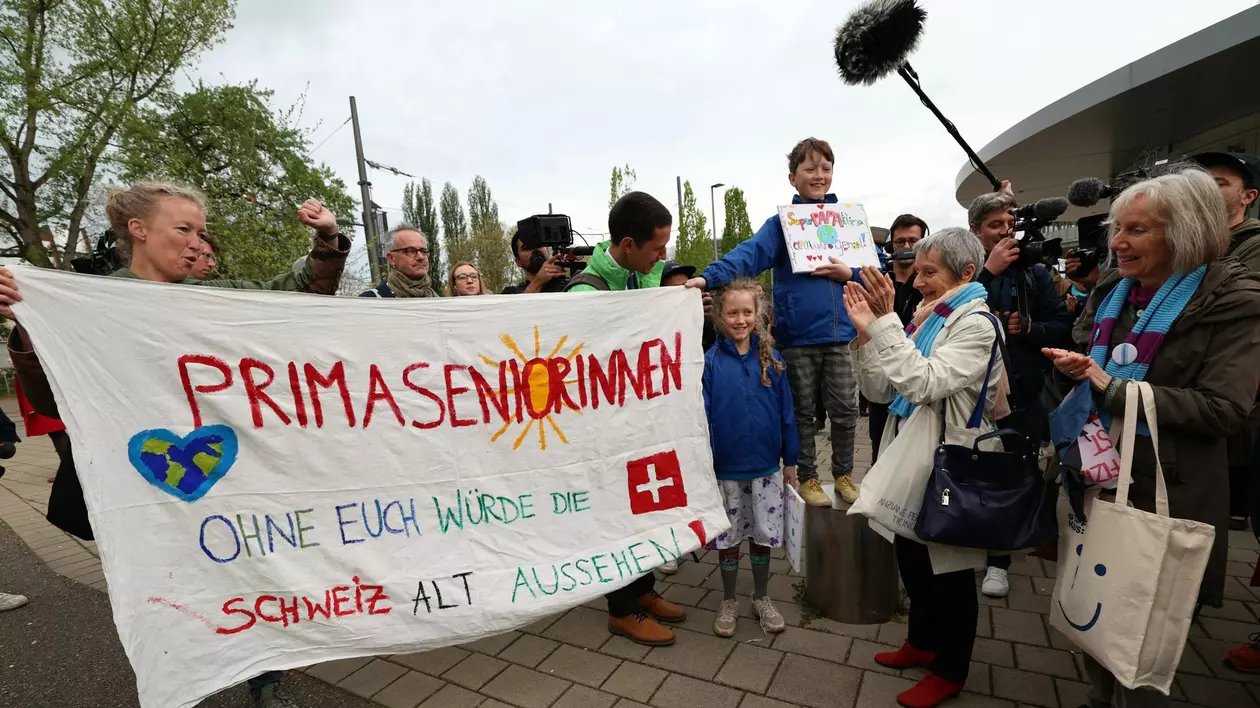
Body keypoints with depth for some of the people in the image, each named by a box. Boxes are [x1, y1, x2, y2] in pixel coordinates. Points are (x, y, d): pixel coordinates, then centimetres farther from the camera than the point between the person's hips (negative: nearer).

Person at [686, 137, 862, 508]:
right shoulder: (783, 222, 0)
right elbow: (749, 254, -18)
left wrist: (850, 274, -8)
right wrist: (709, 277, -35)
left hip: (839, 332, 3)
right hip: (798, 335, -2)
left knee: (845, 409, 10)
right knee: (804, 411, 9)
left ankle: (844, 474, 32)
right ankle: (808, 477, 27)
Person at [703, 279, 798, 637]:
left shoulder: (771, 359, -4)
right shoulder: (710, 362, -11)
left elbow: (786, 411, 1)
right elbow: (702, 417, -10)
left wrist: (790, 460, 3)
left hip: (767, 468, 2)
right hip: (726, 469, -2)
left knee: (764, 536, 16)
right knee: (728, 539, 14)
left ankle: (761, 598, 38)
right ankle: (728, 601, 34)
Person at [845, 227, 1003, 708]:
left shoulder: (976, 325, -14)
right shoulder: (923, 319, 8)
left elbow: (926, 384, -29)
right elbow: (879, 391, 3)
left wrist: (886, 321, -31)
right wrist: (865, 330, -8)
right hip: (908, 456, 8)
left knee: (948, 567, 9)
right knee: (910, 556, 20)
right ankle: (922, 642, 41)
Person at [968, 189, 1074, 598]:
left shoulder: (1034, 272, 6)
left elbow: (1063, 327, 7)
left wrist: (1030, 327, -12)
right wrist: (989, 271, -18)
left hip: (1022, 394, 2)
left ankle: (998, 560, 23)